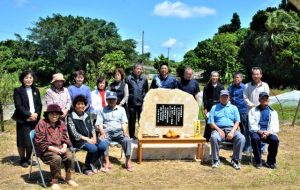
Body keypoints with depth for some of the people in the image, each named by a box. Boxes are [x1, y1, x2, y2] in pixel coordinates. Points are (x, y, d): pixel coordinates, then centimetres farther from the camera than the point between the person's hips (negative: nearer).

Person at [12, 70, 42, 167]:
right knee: (23, 141, 1)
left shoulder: (36, 90, 14)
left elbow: (39, 104, 9)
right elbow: (18, 106, -11)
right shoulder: (18, 90, -2)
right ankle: (22, 160, 17)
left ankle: (28, 158, 22)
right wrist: (29, 114, -17)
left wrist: (36, 114, -9)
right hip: (23, 120, -4)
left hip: (34, 119, 4)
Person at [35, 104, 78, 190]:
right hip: (45, 150, -5)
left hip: (59, 148, 5)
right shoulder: (42, 124, -11)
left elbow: (65, 138, 14)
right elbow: (40, 142, -13)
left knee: (69, 156, -22)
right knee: (56, 158, -33)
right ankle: (55, 181, -15)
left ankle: (68, 178, -1)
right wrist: (52, 149, -21)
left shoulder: (61, 124, 8)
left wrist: (64, 146, -8)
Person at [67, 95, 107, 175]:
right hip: (79, 140, -7)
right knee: (93, 148, -31)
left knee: (103, 146, -16)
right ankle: (87, 167, -6)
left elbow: (92, 128, 16)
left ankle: (91, 163, 6)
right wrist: (87, 139, -18)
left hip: (90, 138, 7)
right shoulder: (71, 117, -7)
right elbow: (74, 134, -13)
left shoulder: (86, 115, 15)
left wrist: (94, 137, -5)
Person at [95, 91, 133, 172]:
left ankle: (128, 161, -20)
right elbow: (99, 123, 7)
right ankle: (107, 162, -29)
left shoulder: (121, 109, 17)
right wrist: (102, 133, -11)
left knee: (127, 140, -30)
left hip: (119, 131, 1)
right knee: (103, 141, -34)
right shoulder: (103, 110, 14)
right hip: (107, 132, -1)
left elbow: (124, 122, 12)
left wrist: (125, 132, -6)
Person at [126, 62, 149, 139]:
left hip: (141, 103, 1)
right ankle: (132, 135, 20)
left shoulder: (144, 78, 1)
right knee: (132, 120, 9)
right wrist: (128, 97, -2)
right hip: (132, 103, 0)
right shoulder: (129, 78, -4)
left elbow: (146, 90, 8)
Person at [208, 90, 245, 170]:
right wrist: (219, 130, -11)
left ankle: (235, 160, -14)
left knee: (241, 138, -29)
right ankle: (216, 160, -18)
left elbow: (237, 122, 8)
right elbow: (211, 122, 5)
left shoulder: (234, 108, 19)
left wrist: (232, 132, -9)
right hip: (218, 129, -1)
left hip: (231, 129, 1)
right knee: (214, 137, -36)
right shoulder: (214, 108, 15)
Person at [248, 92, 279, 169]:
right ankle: (258, 161, -20)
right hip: (257, 132, -1)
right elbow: (252, 125, 2)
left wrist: (268, 132, -16)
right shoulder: (253, 110, 13)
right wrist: (259, 131, -17)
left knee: (275, 139, -32)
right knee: (255, 138, -35)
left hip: (269, 133, 1)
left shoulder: (273, 112, 17)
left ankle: (271, 161, -12)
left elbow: (275, 126, 5)